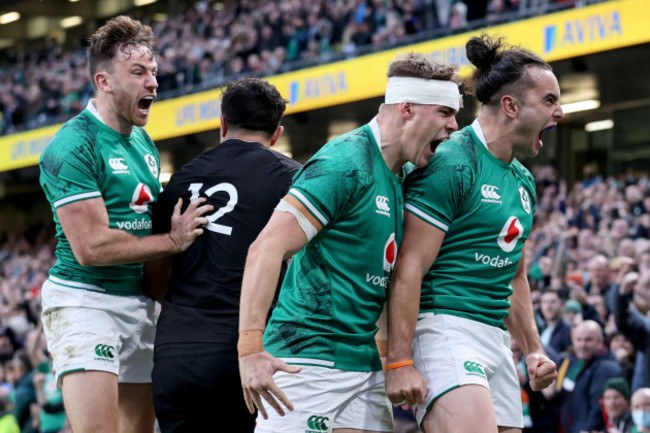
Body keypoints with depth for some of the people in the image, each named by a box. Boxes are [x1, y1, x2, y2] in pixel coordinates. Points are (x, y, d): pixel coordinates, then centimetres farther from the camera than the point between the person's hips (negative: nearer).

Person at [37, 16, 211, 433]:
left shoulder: (144, 143, 14)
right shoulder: (73, 146, -14)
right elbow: (91, 247, -19)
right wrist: (173, 240, -13)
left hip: (138, 302, 9)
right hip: (84, 300, -8)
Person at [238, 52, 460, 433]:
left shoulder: (398, 181, 14)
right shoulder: (345, 164, -14)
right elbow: (267, 248, -21)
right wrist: (251, 350, -28)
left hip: (365, 364, 9)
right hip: (308, 359, -9)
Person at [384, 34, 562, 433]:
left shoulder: (523, 180, 19)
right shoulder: (451, 163, -9)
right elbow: (409, 268, -14)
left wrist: (533, 350, 22)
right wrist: (399, 362, -19)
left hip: (496, 338, 9)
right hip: (444, 328, -9)